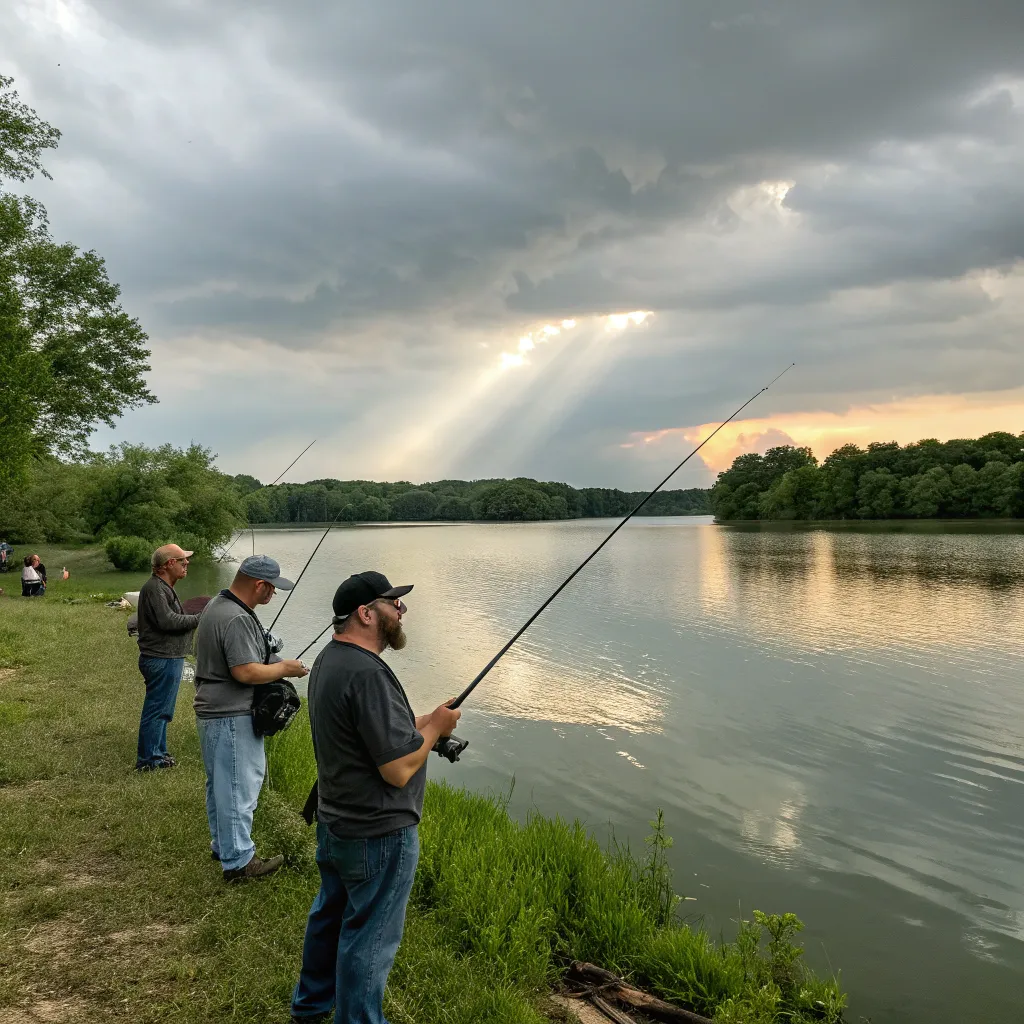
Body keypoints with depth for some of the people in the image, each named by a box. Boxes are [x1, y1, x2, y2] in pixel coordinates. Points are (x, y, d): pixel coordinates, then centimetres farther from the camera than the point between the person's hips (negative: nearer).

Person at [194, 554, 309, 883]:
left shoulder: (217, 605, 11)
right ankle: (238, 861, 8)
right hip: (232, 717, -11)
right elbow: (245, 672, -27)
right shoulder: (237, 619, -24)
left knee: (220, 784, 21)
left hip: (213, 712, 11)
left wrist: (274, 663, 15)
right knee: (238, 787, -1)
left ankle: (222, 845, 35)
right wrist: (284, 668, -12)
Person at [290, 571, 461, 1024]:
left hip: (334, 824, 10)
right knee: (369, 938, 7)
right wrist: (434, 726, -13)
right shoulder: (368, 674, -29)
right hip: (378, 835, -10)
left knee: (330, 914, 27)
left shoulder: (327, 660, 3)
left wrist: (418, 724, 6)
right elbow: (398, 771, -28)